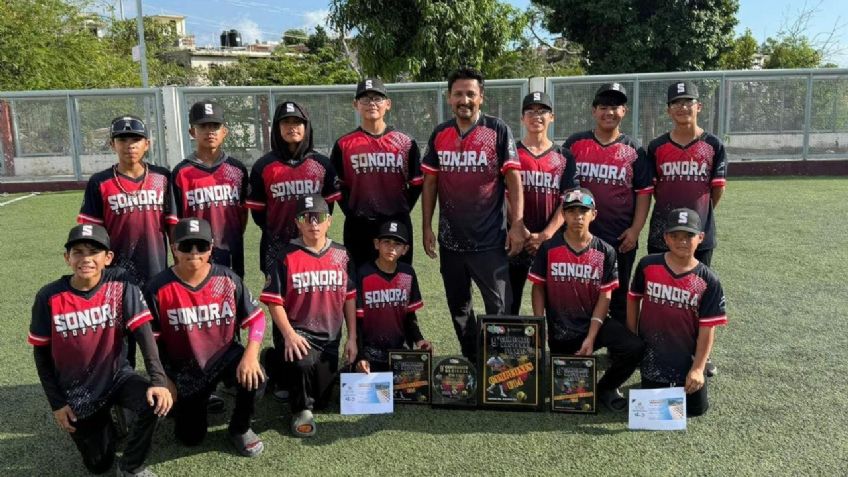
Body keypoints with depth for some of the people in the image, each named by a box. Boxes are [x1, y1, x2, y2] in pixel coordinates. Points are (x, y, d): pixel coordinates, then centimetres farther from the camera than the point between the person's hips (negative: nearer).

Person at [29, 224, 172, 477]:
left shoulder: (121, 284, -14)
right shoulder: (49, 297, -13)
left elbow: (143, 333, -19)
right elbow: (41, 353, -2)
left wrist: (158, 379, -31)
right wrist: (57, 403, -3)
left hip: (117, 376, 0)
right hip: (76, 392, 0)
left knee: (153, 402, -30)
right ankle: (101, 423, 40)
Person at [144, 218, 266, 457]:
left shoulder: (228, 279, -11)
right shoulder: (158, 288, -15)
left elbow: (256, 318, -8)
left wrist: (251, 354, -26)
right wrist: (164, 380, -6)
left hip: (225, 355, 1)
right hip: (184, 369, 0)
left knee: (253, 377, -31)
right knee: (190, 437, 1)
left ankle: (239, 429, 1)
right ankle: (186, 402, 37)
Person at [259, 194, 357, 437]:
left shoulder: (341, 255, 3)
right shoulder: (287, 256, -9)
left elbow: (350, 298, 7)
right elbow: (274, 301, -10)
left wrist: (352, 338, 5)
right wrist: (289, 335, -22)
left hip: (329, 338, 4)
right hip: (297, 333, -4)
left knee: (320, 399, 8)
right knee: (303, 361, -37)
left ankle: (294, 374, 40)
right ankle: (301, 410, -6)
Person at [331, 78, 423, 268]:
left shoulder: (405, 143, 3)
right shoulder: (344, 145, 2)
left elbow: (416, 184, 7)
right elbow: (337, 186, 5)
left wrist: (401, 211, 1)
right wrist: (352, 212, -2)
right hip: (358, 227, 0)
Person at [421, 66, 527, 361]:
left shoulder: (498, 131, -4)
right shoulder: (439, 134, 6)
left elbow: (513, 179, -6)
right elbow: (430, 182, 10)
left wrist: (517, 225, -13)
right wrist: (426, 226, 5)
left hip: (489, 239, -4)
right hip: (450, 238, 5)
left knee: (499, 307, -3)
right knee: (458, 306, 16)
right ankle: (471, 360, 32)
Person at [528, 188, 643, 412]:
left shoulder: (605, 251, -2)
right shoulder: (548, 249, -3)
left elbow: (604, 297, -4)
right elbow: (538, 289, 1)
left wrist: (591, 338, -12)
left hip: (594, 323, 1)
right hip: (560, 330, 0)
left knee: (635, 348, -23)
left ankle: (605, 388, 5)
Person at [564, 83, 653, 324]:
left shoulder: (634, 150, 3)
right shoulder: (575, 143, 3)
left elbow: (644, 192, 2)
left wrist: (635, 229, -6)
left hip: (621, 239, 0)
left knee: (619, 296, 11)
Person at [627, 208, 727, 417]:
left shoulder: (708, 281, -13)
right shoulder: (647, 265, -10)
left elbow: (708, 328, -12)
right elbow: (633, 299, 4)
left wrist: (698, 368, -14)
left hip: (687, 357, 0)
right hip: (652, 353, 0)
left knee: (696, 408, 10)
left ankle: (682, 380, 38)